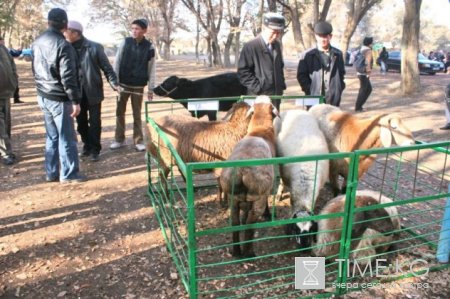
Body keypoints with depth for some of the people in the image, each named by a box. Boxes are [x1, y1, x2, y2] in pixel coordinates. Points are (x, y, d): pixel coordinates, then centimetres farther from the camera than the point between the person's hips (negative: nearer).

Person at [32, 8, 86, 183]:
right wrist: (75, 100, -17)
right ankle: (69, 174, 8)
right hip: (59, 99, -8)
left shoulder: (37, 42, 8)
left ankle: (51, 173, 21)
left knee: (52, 136, 16)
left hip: (43, 97, 8)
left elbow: (35, 69, 18)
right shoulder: (63, 45, -17)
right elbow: (68, 77, -21)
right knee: (66, 137, 1)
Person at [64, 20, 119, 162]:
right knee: (81, 122, 14)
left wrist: (114, 83, -16)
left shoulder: (94, 47, -9)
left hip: (92, 92, -4)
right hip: (77, 93, 4)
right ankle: (87, 146, 31)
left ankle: (95, 149, 18)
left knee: (94, 122, 5)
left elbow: (106, 67, -5)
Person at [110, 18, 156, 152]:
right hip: (123, 84, 2)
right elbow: (117, 62, 1)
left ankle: (138, 141, 13)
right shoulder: (125, 42, -2)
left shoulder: (149, 47, -4)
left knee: (137, 114, 5)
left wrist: (151, 88, -2)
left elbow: (151, 69, -1)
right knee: (120, 112, 8)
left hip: (138, 86, -1)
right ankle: (119, 139, 20)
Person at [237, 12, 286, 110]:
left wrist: (281, 85, 15)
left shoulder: (277, 45, 14)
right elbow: (243, 72, -12)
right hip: (259, 97, -7)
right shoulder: (250, 46, -10)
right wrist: (257, 87, -15)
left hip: (276, 95, 7)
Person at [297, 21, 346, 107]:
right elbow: (301, 75, 0)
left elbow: (341, 73, 15)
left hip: (333, 100, 3)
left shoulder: (337, 54, 8)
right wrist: (309, 91, -9)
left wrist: (339, 90, 3)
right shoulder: (307, 55, 0)